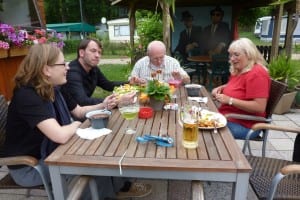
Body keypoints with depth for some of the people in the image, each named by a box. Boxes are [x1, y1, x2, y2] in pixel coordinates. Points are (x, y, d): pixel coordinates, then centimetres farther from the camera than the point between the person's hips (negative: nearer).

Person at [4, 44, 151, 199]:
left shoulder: (54, 90, 0)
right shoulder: (26, 96, -30)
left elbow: (79, 111, 10)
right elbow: (61, 136, -40)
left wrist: (102, 106, -8)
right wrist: (74, 126, -17)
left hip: (49, 153, 9)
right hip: (28, 166, -8)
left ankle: (119, 185, 19)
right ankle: (120, 187, 15)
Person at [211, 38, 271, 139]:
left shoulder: (256, 74, -18)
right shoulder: (237, 71, 10)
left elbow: (260, 107, -25)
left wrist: (230, 100, -26)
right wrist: (220, 88, 9)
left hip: (244, 125, -8)